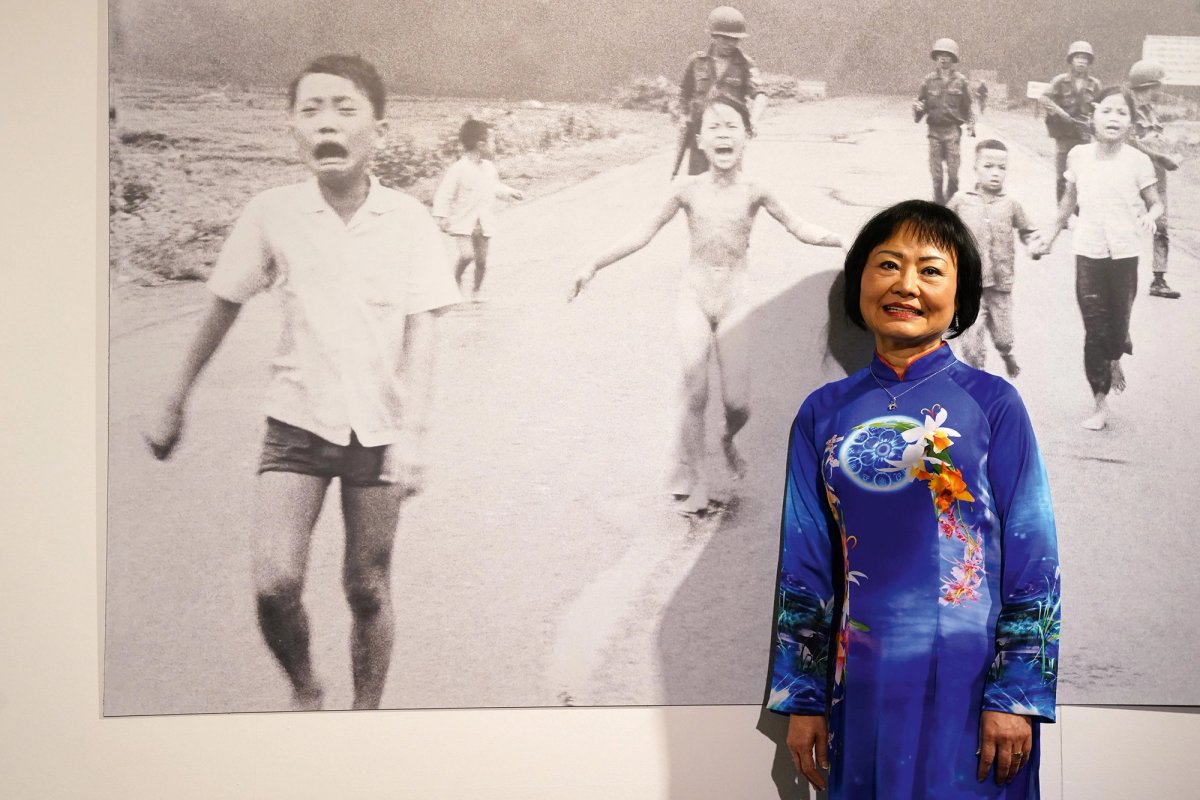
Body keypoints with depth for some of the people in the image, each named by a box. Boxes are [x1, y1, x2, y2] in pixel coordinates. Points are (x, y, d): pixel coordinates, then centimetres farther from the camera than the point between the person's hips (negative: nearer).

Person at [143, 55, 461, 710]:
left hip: (378, 429, 0)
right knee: (275, 584, -12)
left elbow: (420, 333, -8)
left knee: (367, 589, 8)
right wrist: (173, 405, 12)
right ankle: (304, 692, 17)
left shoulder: (408, 221, -8)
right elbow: (222, 310, 6)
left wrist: (410, 435, -17)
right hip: (297, 422, 0)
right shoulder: (272, 214, -6)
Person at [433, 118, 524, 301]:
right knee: (467, 254, -19)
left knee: (481, 259, 5)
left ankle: (476, 290, 22)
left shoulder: (489, 167, 5)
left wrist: (509, 192, 11)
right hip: (463, 223, -5)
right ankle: (456, 281, 7)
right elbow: (444, 194, -11)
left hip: (484, 223, 5)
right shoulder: (458, 169, -14)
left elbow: (495, 188, 24)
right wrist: (441, 216, -16)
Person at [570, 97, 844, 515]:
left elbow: (800, 229, -1)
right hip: (694, 296, 0)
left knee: (737, 402, -4)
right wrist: (593, 266, 3)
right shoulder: (689, 190, -4)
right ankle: (694, 476, 5)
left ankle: (729, 440, 33)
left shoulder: (754, 192, -5)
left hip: (734, 299, 0)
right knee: (696, 392, -12)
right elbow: (644, 234, 4)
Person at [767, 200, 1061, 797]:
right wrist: (801, 698, 6)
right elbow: (804, 564, 8)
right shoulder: (823, 413, 5)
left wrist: (1016, 693, -9)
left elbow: (1031, 560, -4)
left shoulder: (992, 404, -3)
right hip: (861, 684, 3)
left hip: (969, 680, -3)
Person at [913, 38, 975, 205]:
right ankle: (938, 203, 12)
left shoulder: (960, 80, 3)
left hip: (953, 130, -1)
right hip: (934, 130, 1)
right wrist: (917, 107, -10)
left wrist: (970, 126, 0)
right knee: (936, 174, 3)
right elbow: (920, 102, 13)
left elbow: (967, 106, 8)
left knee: (952, 171, -6)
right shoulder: (929, 80, 5)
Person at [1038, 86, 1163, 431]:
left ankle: (1115, 360, 43)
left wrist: (1150, 216, -22)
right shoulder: (1079, 156, -2)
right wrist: (1053, 231, 21)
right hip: (1088, 252, 1)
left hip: (1124, 253, -1)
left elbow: (1156, 202, 0)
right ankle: (1100, 403, 11)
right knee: (1094, 329, 1)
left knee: (1118, 323, 6)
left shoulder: (1138, 161, -8)